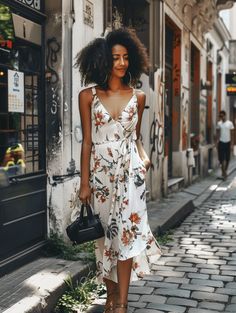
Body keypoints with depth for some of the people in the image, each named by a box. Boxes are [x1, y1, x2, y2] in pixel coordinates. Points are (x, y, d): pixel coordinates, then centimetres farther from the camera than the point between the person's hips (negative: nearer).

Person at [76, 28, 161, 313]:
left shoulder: (138, 97, 5)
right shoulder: (88, 96, 1)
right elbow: (87, 141, 0)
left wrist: (144, 157, -7)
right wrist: (84, 182, -3)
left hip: (129, 170, 0)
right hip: (100, 172, 0)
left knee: (126, 232, -6)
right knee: (105, 233, 7)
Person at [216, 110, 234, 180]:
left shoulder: (230, 123, -3)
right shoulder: (219, 123, 1)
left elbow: (232, 134, 0)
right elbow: (217, 133, 5)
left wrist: (232, 143, -4)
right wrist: (217, 141, -2)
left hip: (228, 142, 0)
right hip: (221, 142, 0)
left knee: (227, 158, 7)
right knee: (221, 158, -6)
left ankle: (225, 171, 25)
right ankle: (224, 173, -3)